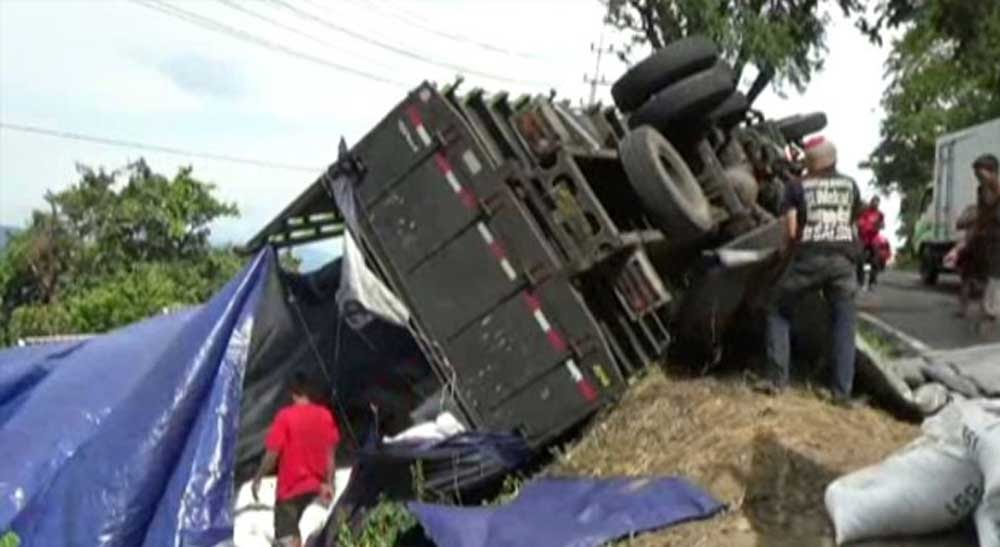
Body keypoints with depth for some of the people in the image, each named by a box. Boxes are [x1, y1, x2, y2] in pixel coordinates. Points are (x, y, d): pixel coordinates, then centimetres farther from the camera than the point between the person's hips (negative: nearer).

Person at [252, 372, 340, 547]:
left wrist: (258, 479, -3)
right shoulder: (325, 415, 0)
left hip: (290, 485, -5)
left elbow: (272, 452, -14)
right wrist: (329, 483, 7)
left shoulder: (285, 416, -14)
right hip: (315, 485, 5)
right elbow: (330, 452, 2)